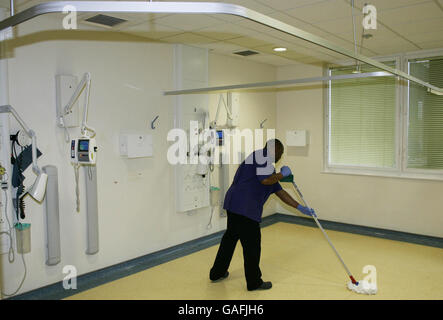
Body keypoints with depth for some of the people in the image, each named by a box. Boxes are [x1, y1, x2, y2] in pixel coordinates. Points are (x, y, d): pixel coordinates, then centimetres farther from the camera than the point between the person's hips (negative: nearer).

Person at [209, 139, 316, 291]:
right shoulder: (263, 154, -4)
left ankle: (217, 273, 36)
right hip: (244, 208, -10)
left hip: (234, 204, 10)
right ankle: (254, 282, 17)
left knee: (230, 237, 21)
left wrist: (301, 208, 25)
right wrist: (283, 174, -1)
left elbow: (279, 191, 24)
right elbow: (265, 180, -19)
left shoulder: (267, 165, 23)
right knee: (252, 244, 2)